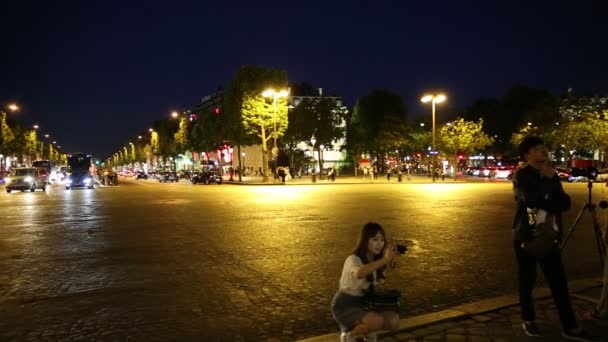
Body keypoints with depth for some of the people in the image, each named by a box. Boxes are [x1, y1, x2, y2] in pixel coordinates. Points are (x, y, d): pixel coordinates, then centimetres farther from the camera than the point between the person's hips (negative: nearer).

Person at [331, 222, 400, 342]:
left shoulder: (377, 260, 1)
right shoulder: (353, 259, -26)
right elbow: (359, 273, -49)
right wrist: (384, 260, -52)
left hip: (363, 303, 7)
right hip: (345, 306, -7)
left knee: (394, 321, -12)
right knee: (377, 321, -30)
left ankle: (367, 330, 16)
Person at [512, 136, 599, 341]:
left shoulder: (551, 175, 11)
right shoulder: (521, 175, -9)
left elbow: (565, 202, 1)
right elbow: (532, 200, -26)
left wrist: (545, 204, -17)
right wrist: (546, 179, -15)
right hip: (526, 235, -5)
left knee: (559, 282, 6)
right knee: (527, 281, 6)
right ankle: (528, 320, 24)